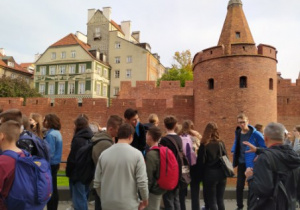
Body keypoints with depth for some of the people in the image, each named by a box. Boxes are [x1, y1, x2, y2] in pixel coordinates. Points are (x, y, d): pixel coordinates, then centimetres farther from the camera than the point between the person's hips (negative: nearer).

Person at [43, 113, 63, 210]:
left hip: (51, 164, -9)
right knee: (53, 188, 16)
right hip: (55, 163, 9)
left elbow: (50, 152, -22)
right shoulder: (57, 133, 11)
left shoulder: (50, 134, -18)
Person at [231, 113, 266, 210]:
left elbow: (264, 147, -9)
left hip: (252, 163, -5)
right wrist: (233, 151, 3)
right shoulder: (237, 133, 2)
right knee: (239, 185, 9)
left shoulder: (255, 134, -15)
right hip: (241, 163, 5)